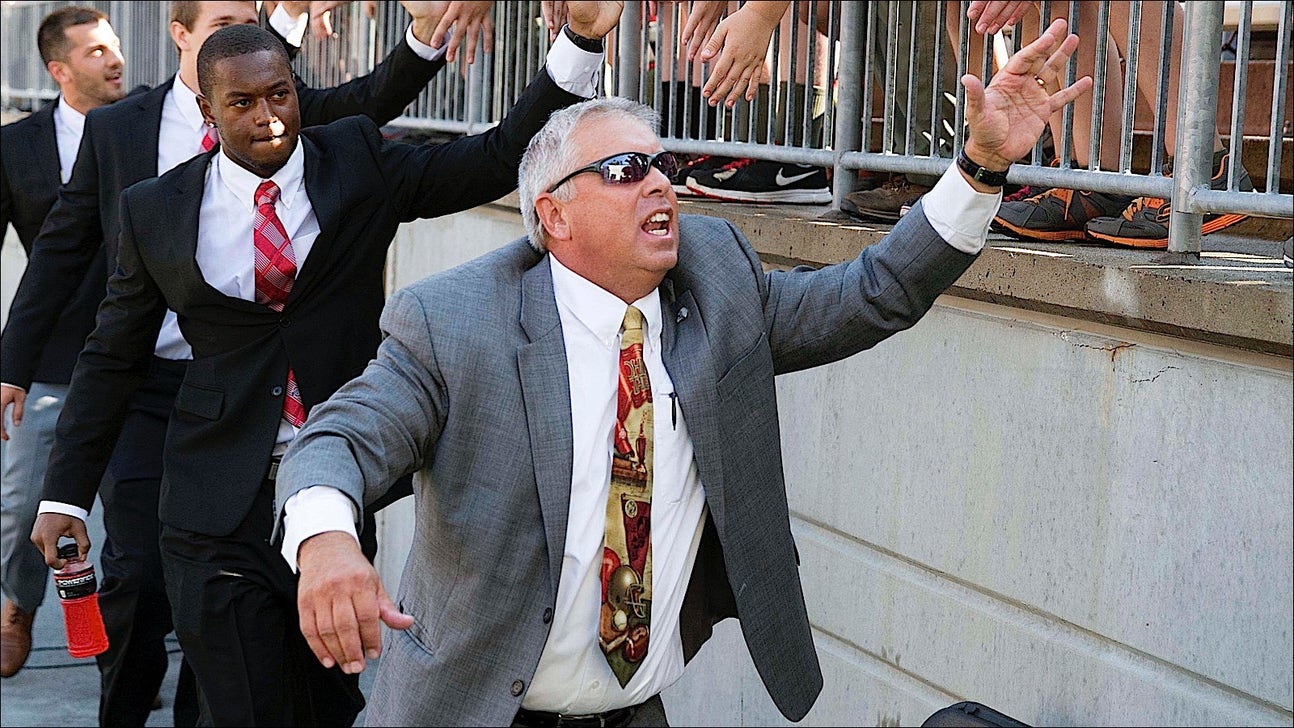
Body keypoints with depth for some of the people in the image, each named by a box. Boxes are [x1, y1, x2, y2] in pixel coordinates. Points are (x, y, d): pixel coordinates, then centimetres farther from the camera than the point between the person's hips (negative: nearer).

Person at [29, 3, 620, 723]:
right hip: (225, 499, 0)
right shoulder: (157, 210, 2)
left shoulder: (356, 163, 1)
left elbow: (501, 157, -4)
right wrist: (66, 494, 8)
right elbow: (112, 359, 10)